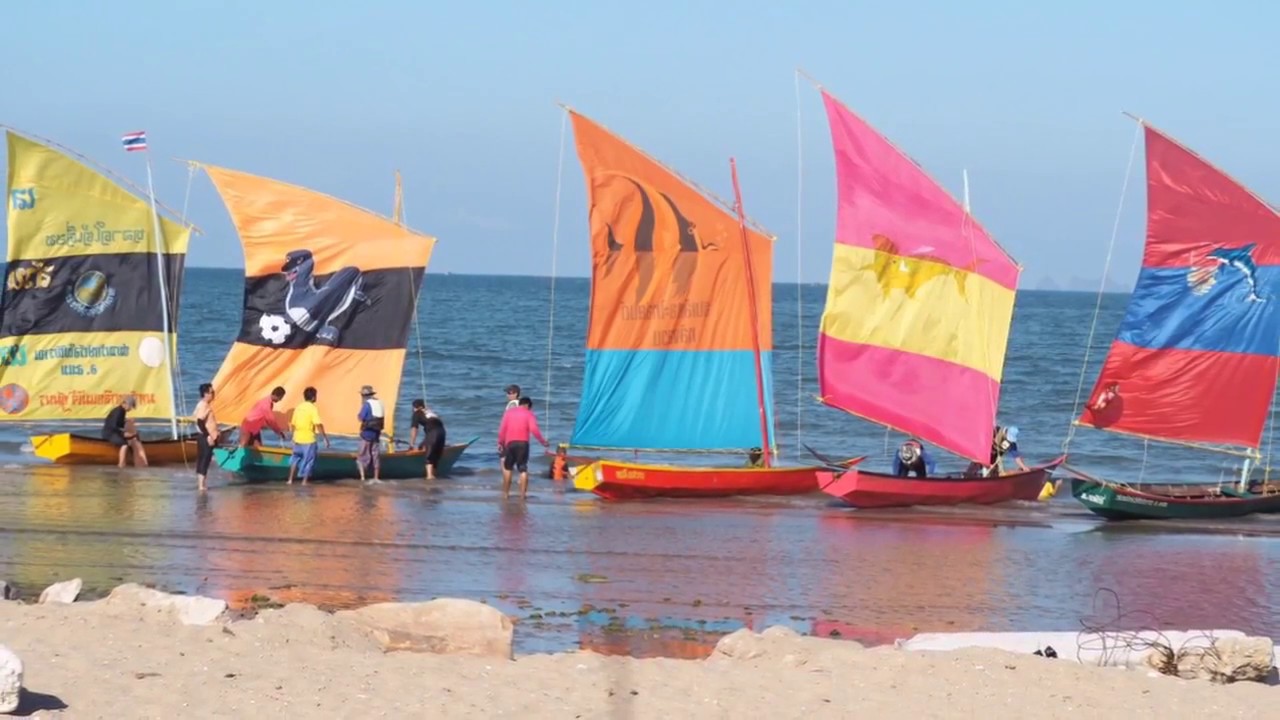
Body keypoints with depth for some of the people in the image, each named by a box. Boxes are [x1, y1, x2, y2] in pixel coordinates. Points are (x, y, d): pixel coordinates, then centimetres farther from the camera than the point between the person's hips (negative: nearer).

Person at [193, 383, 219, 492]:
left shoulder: (206, 405, 14)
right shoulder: (202, 406, -16)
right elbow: (200, 422, -23)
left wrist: (213, 436, 20)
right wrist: (208, 436, -24)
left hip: (207, 437, 10)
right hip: (205, 437, -10)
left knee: (202, 460, 12)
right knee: (204, 460, -10)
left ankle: (200, 484, 17)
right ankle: (201, 485, -12)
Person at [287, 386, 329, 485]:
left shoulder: (298, 407, 5)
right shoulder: (313, 408, -13)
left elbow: (293, 424, 11)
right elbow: (318, 425, -20)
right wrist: (325, 438, -17)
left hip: (298, 439, 6)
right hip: (309, 439, -6)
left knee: (295, 459, 19)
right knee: (308, 460, 6)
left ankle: (290, 480, 15)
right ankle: (304, 481, 7)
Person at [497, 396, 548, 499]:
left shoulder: (508, 412, 12)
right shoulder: (529, 414, 5)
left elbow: (502, 429, 5)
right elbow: (534, 429, -8)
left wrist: (500, 443, 11)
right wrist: (542, 441, 0)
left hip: (510, 443, 2)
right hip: (523, 443, -2)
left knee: (507, 468, 15)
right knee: (523, 469, -1)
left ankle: (505, 493, 15)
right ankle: (522, 494, -8)